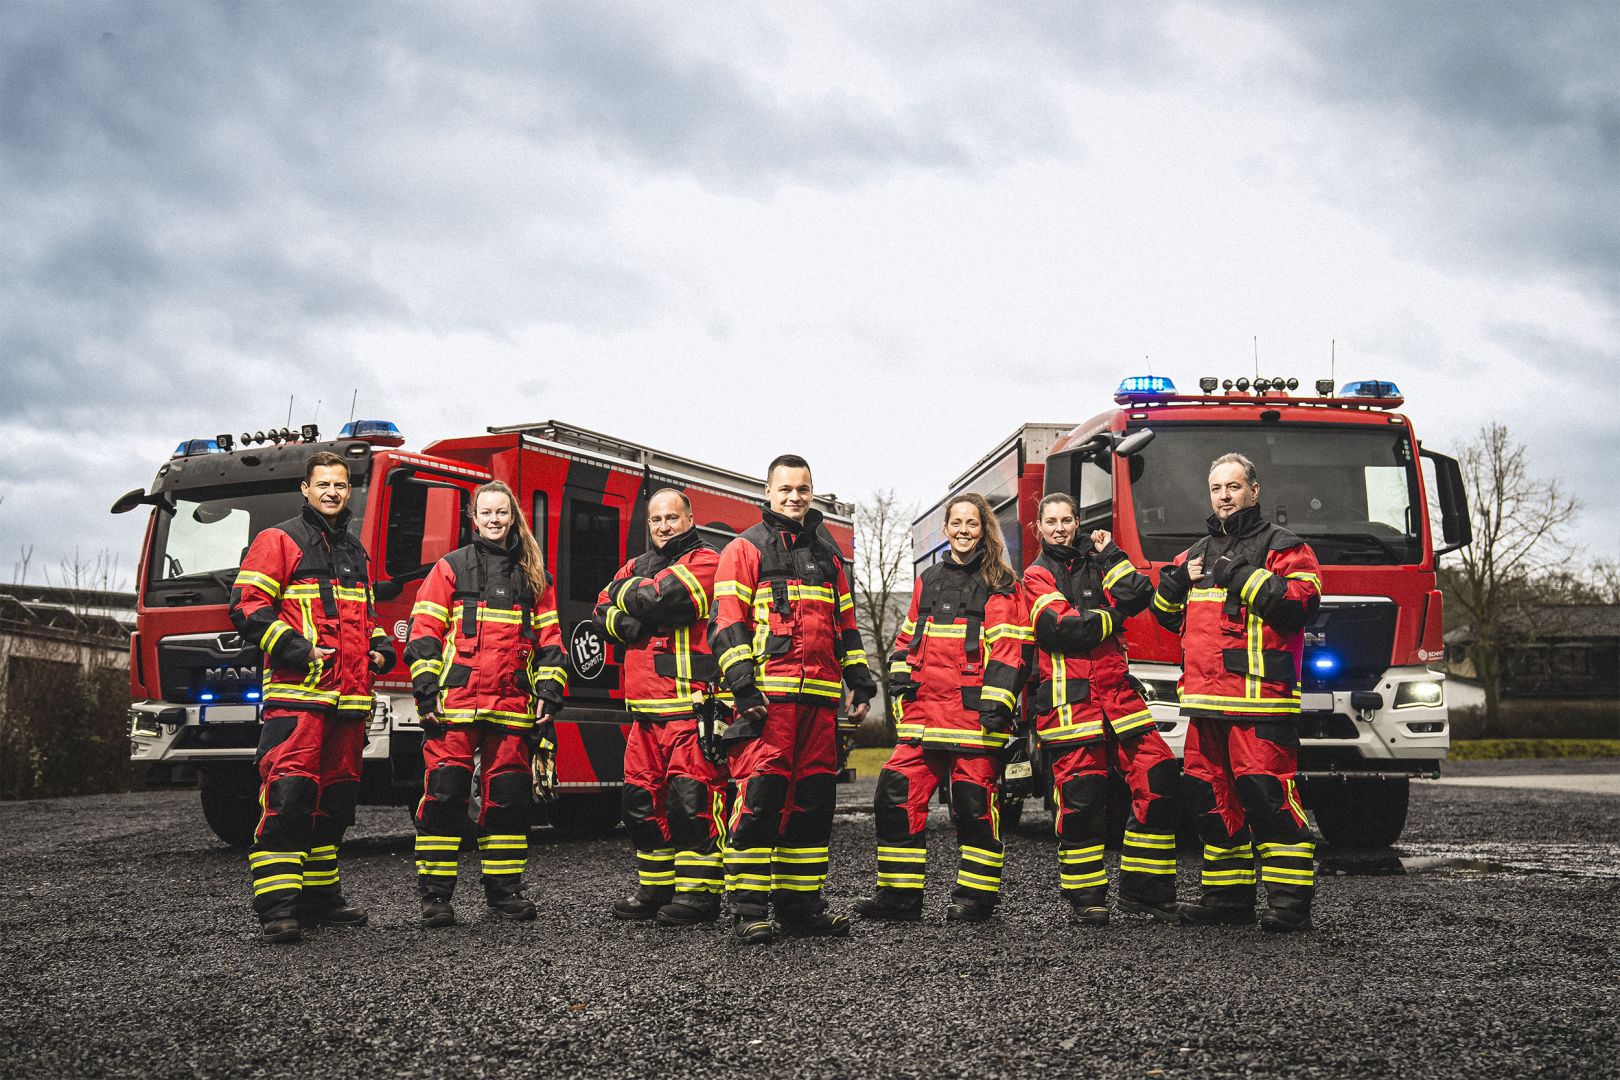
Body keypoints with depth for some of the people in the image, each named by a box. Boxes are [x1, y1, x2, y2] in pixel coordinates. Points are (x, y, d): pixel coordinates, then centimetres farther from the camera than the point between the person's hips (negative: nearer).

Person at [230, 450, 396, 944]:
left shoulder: (355, 552, 23)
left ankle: (321, 897, 20)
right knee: (288, 794, -15)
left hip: (349, 698, 7)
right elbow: (247, 606, -6)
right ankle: (277, 907, -14)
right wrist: (294, 649, -16)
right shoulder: (278, 541, 2)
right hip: (297, 693, -7)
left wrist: (381, 647, 13)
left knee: (334, 800, 10)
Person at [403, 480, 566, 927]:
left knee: (508, 798, 6)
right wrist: (427, 690, -7)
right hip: (455, 705, -3)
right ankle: (435, 894, 4)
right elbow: (424, 631, 2)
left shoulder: (533, 576, 15)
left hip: (512, 707, 3)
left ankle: (503, 890, 16)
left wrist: (549, 692, 6)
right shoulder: (450, 568, 6)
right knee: (444, 795, -4)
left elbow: (549, 638, 15)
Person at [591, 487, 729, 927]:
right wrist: (636, 625, -9)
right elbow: (603, 615, 10)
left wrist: (624, 592, 3)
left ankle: (699, 893, -3)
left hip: (691, 705, -7)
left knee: (691, 798, -9)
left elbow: (658, 598, -16)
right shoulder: (637, 566, 21)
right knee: (643, 800, 10)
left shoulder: (704, 562, -2)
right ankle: (656, 887, 21)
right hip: (646, 708, 7)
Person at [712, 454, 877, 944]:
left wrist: (860, 682, 16)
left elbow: (846, 624, 25)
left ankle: (800, 906, 14)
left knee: (812, 803, 7)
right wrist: (743, 686, -14)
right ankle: (748, 910, -6)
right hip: (767, 695, -6)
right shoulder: (746, 549, 4)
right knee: (760, 797, -11)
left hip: (820, 699, 6)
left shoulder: (827, 556, 22)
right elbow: (728, 622, -5)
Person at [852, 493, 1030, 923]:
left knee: (974, 802, -1)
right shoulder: (928, 580, 19)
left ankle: (976, 895, 11)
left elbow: (1007, 647, -6)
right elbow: (908, 634, 25)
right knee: (897, 793, -1)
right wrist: (900, 671, 7)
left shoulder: (999, 584, 2)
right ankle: (900, 893, 8)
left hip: (972, 709, -5)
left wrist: (996, 701, -16)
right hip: (925, 707, 5)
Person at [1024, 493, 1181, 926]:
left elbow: (1139, 595, 2)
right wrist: (1112, 615, 0)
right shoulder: (1037, 576, 6)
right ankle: (1085, 898, 7)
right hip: (1069, 700, -4)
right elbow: (1063, 628, -11)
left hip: (1117, 692, 5)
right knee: (1080, 797, -6)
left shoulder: (1096, 563, 20)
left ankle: (1143, 889, 4)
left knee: (1159, 778, -5)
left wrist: (1109, 554, 2)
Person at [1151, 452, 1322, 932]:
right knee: (1212, 797, 9)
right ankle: (1228, 894, 19)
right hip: (1206, 698, 7)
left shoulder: (1282, 546, 2)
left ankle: (1290, 901, -6)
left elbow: (1302, 600, -14)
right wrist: (1175, 582, 6)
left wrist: (1244, 577, -15)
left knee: (1268, 796, -12)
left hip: (1260, 698, -7)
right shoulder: (1197, 554, 22)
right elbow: (1167, 615, 26)